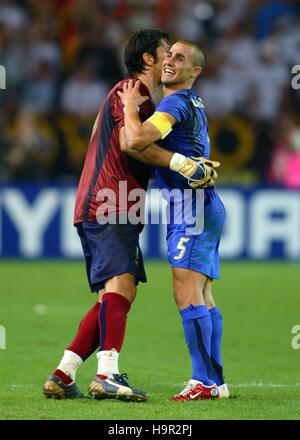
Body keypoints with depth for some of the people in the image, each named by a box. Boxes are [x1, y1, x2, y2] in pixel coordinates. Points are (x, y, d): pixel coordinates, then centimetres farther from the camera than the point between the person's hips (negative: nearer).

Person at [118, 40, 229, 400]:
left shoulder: (176, 103, -12)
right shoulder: (194, 104, 19)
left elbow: (136, 140, -25)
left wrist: (130, 104, -11)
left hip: (192, 207, -10)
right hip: (204, 208, 10)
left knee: (187, 296, -13)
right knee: (202, 300, 10)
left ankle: (203, 381, -15)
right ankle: (216, 381, 11)